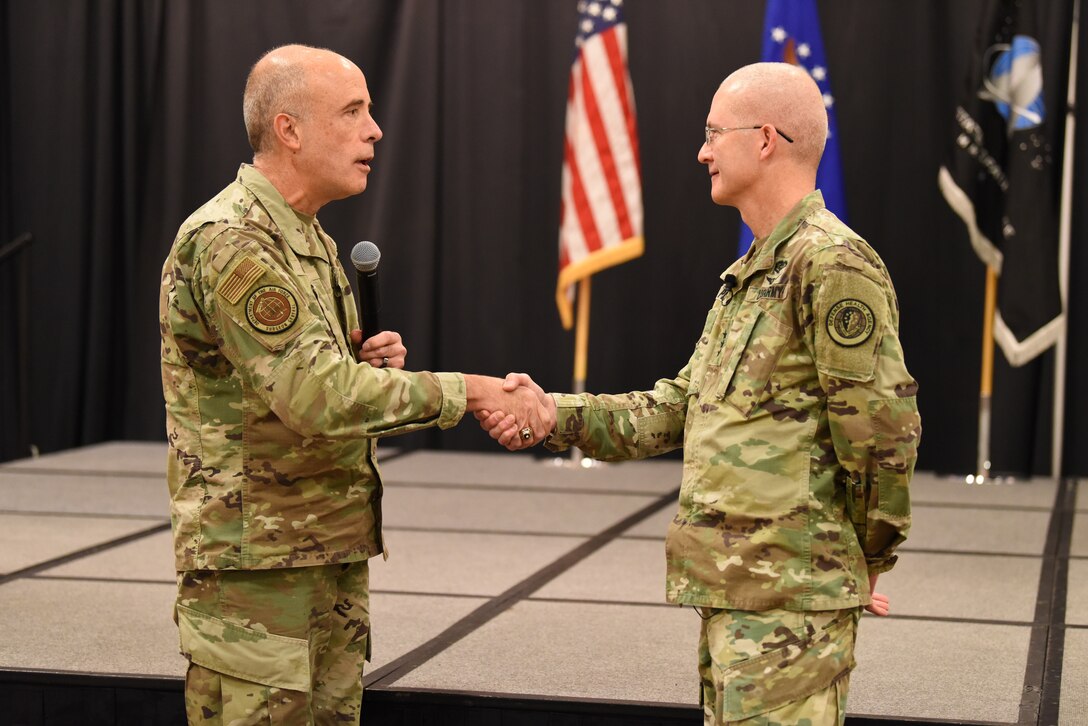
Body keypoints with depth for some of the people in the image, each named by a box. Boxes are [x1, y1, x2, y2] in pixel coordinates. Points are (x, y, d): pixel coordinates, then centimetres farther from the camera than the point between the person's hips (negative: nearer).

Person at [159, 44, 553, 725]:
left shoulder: (310, 239, 16)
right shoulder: (229, 241, -17)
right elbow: (320, 398, -26)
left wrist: (371, 361, 4)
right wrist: (469, 390, -22)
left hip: (336, 554, 9)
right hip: (256, 565, -9)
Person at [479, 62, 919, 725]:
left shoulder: (833, 263, -15)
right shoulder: (748, 276, 18)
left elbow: (883, 432, -17)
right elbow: (676, 409, 17)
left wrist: (869, 558, -4)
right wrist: (553, 414, 5)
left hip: (790, 594, -10)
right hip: (732, 586, 10)